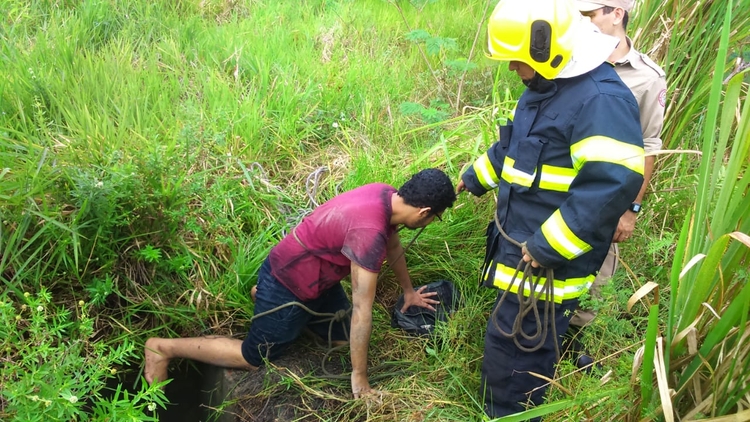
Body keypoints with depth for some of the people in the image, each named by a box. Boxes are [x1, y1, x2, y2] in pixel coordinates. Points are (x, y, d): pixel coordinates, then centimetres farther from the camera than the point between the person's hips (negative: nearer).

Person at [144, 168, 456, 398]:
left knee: (343, 338, 19)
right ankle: (163, 348, 18)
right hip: (288, 283, -9)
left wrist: (408, 291, 27)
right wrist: (359, 378, -22)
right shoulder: (369, 232, -36)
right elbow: (362, 310, -31)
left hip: (314, 275, 9)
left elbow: (393, 245, 13)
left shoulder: (387, 195, -8)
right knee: (253, 358, 7)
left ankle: (265, 295, 33)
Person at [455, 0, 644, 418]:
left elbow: (612, 185, -31)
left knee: (514, 347, 1)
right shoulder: (545, 89, 11)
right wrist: (475, 177, 40)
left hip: (546, 261, -10)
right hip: (522, 245, 10)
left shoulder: (601, 100, -23)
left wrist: (548, 248, -27)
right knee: (516, 340, 25)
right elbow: (512, 147, 28)